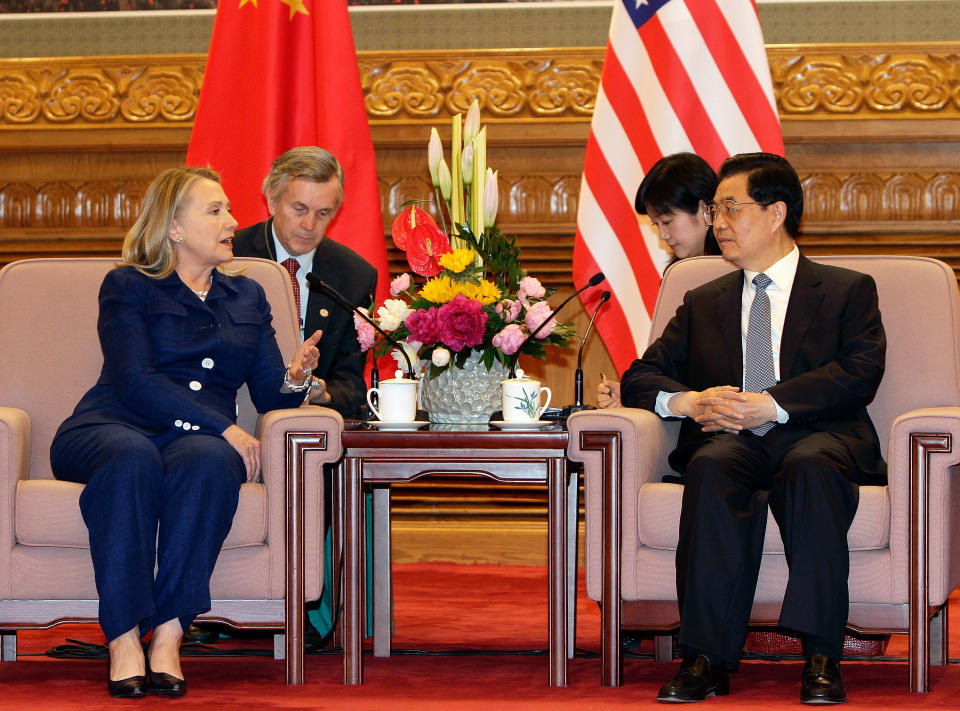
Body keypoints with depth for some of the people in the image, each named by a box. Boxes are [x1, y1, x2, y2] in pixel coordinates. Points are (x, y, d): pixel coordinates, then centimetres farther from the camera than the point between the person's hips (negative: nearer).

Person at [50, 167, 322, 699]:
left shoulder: (247, 297, 25)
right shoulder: (128, 287, 10)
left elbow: (269, 395, 16)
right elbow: (135, 381, -6)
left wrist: (295, 380, -9)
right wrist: (223, 425, -15)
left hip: (200, 441, 3)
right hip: (110, 429, -3)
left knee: (207, 460, -35)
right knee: (133, 458, -39)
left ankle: (168, 636, -40)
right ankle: (123, 641, -42)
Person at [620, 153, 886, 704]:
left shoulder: (848, 291, 15)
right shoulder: (703, 303, 28)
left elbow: (860, 375, -2)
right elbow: (641, 377, 19)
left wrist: (772, 405, -16)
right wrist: (688, 401, -6)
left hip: (817, 438, -2)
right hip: (731, 442, 3)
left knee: (811, 466, -39)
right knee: (712, 468, -35)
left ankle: (822, 658, -41)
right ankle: (708, 658, -41)